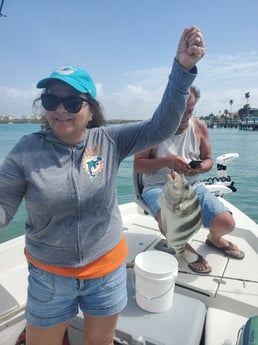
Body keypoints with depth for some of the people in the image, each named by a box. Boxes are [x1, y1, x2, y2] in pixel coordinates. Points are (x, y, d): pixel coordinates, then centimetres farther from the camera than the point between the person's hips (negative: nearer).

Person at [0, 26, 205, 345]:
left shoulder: (110, 141, -11)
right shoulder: (27, 151, -13)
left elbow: (161, 125, -18)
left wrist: (182, 67, -28)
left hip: (107, 268, 2)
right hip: (49, 275, 0)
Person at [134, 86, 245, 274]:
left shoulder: (199, 127, 4)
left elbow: (208, 160, 12)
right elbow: (137, 165, -9)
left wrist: (200, 167, -14)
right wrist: (166, 161, -25)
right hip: (159, 186, -3)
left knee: (226, 223, -14)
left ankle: (214, 238, 28)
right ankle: (184, 247, 4)